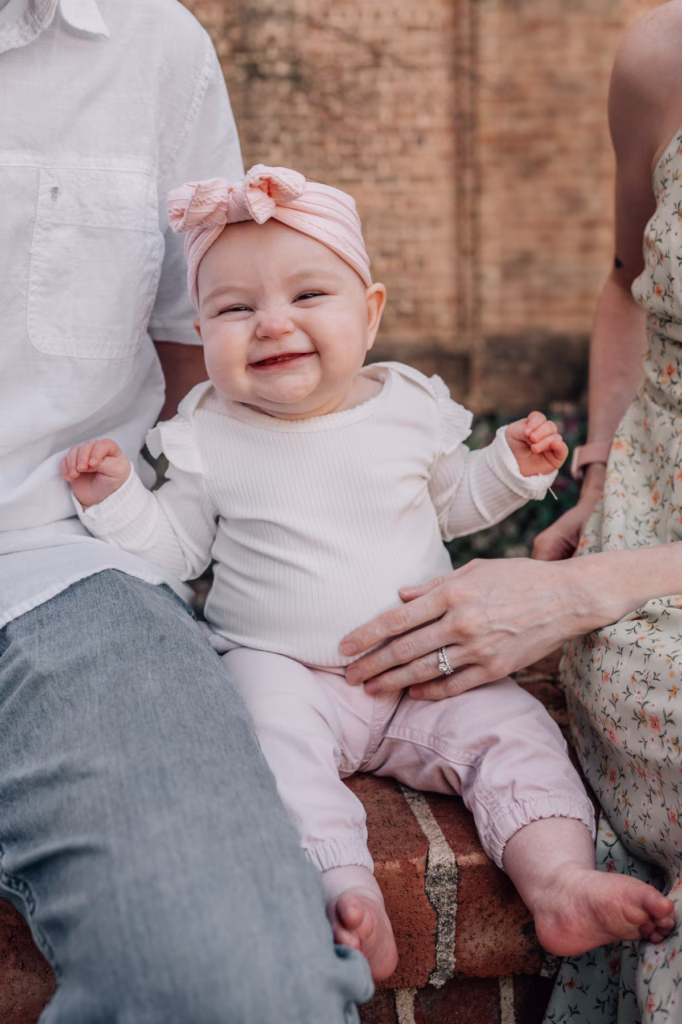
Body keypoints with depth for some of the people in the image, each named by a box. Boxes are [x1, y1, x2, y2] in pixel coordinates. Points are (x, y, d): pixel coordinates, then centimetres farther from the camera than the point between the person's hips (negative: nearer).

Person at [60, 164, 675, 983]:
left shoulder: (410, 408, 3)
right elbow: (172, 547, 3)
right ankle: (347, 891, -35)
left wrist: (514, 466, 4)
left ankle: (559, 880, -14)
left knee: (511, 730, -14)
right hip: (282, 669, -2)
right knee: (273, 734, -32)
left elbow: (453, 501, 20)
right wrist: (115, 498, -13)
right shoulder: (211, 442, -2)